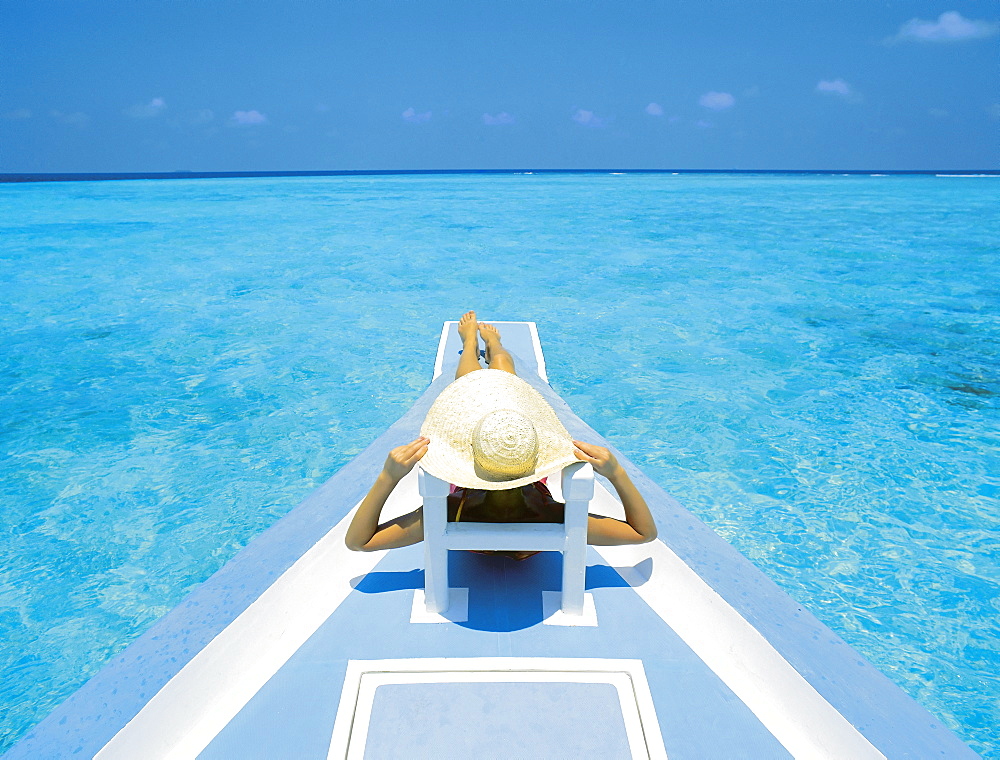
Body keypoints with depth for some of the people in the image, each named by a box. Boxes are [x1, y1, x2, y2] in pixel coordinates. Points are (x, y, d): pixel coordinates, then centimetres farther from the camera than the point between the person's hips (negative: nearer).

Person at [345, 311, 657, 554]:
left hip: (474, 491, 0)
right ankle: (493, 345, 63)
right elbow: (646, 531, -36)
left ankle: (471, 342, 64)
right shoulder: (549, 519, -49)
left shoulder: (454, 514, -52)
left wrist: (387, 477, -53)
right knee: (502, 364, 24)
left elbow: (356, 540, -42)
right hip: (527, 483, 1)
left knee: (472, 377, 25)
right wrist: (616, 473, -48)